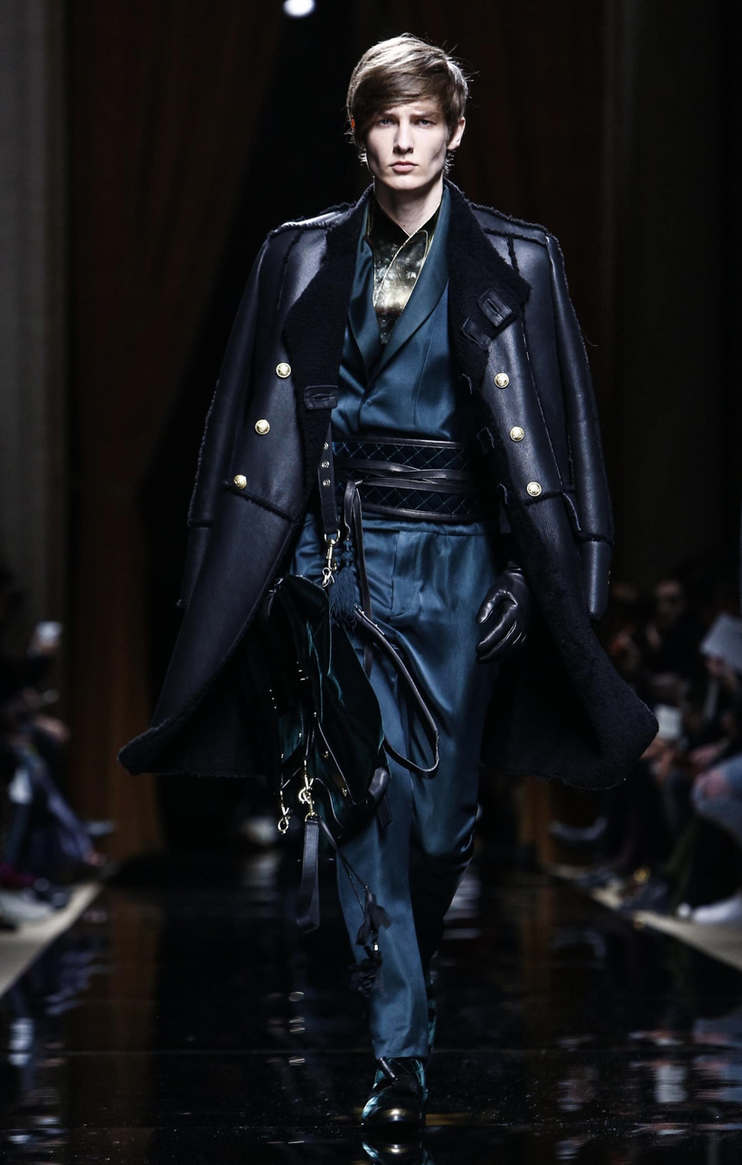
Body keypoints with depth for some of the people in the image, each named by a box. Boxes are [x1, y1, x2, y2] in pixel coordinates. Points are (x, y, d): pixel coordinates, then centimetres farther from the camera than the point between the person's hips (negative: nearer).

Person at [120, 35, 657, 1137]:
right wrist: (257, 564, 2)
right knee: (370, 796, -9)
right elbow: (260, 423, 8)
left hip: (459, 554, 0)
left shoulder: (516, 260, 3)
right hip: (341, 548, 0)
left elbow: (556, 430, 2)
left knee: (441, 807, 2)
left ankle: (407, 974, 30)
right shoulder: (303, 258, 7)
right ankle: (400, 1049, -5)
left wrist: (535, 574, -5)